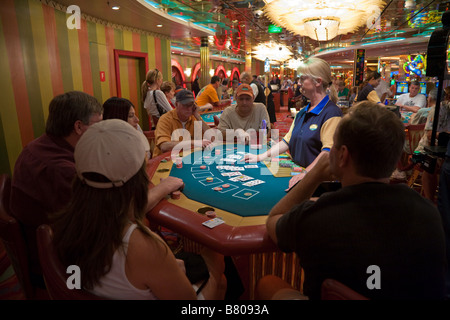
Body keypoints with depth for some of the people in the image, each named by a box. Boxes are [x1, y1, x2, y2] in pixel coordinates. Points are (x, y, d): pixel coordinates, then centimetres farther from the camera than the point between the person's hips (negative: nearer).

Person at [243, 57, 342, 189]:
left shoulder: (331, 113, -9)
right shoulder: (302, 113, 18)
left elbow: (328, 151, -20)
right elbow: (287, 141, 19)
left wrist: (306, 174, -30)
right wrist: (260, 157, 12)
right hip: (295, 174, 7)